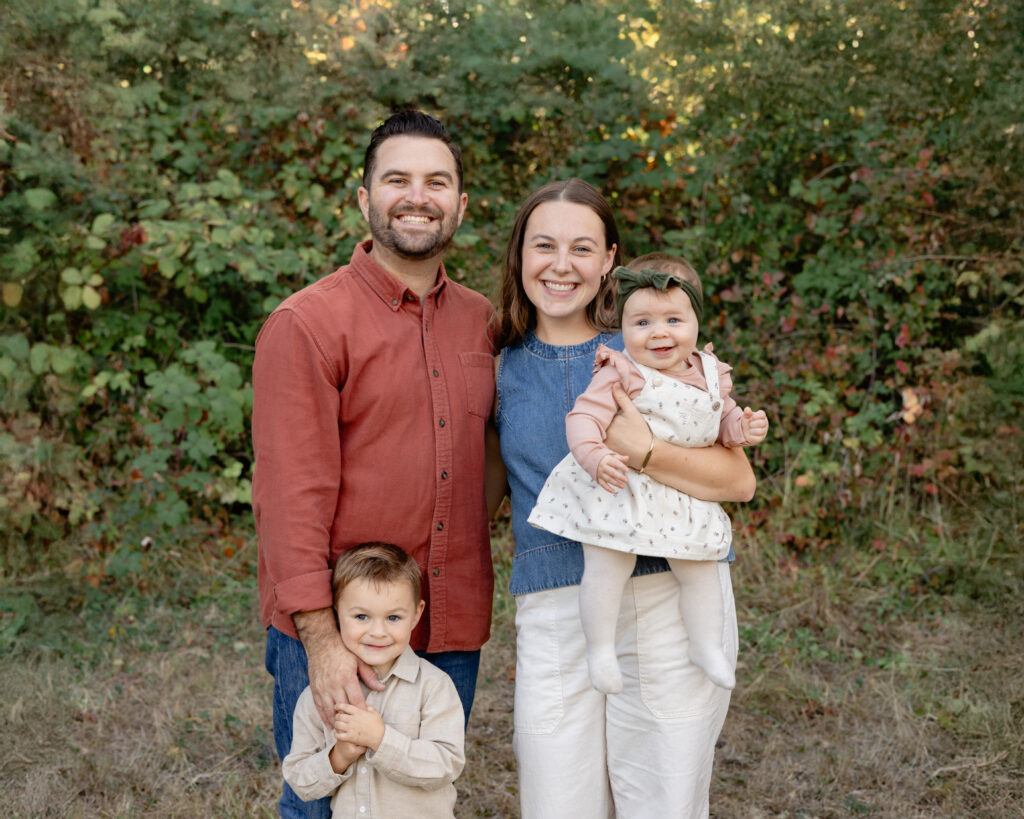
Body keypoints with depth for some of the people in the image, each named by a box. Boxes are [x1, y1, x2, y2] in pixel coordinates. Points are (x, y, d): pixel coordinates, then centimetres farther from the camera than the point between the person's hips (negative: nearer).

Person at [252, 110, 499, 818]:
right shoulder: (307, 324, -11)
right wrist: (321, 638, -19)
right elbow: (292, 495, -16)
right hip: (334, 634, -5)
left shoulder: (483, 322, 6)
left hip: (454, 632, 5)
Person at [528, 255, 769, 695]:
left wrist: (745, 427, -5)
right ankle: (600, 648, 11)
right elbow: (583, 418, -19)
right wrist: (596, 457, -37)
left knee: (700, 571, 11)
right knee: (607, 566, -9)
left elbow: (723, 419, 17)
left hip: (683, 497, 5)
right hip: (616, 492, -5)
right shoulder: (621, 375, -14)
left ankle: (707, 644, 31)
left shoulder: (711, 374, 4)